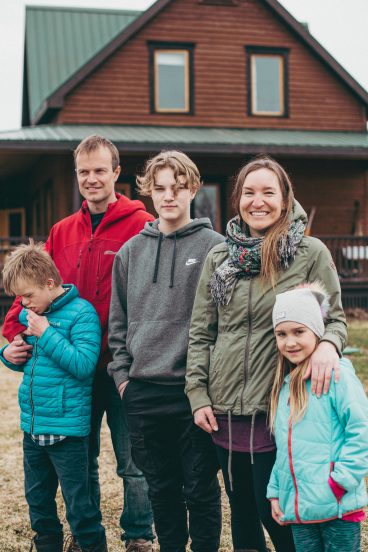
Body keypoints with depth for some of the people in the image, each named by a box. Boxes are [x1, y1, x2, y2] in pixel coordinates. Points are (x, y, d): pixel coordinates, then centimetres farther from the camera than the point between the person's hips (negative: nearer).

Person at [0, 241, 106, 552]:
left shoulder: (81, 313, -13)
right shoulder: (30, 314, 8)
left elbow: (84, 364, -22)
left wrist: (46, 334, -21)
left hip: (67, 428, -7)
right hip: (32, 424, 7)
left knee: (78, 504, 1)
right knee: (37, 499, 18)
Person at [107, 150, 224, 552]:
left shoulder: (215, 247, -3)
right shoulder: (131, 251, 10)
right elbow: (118, 320, 15)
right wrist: (122, 372, 8)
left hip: (195, 391, -4)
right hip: (142, 393, 4)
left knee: (200, 488, 6)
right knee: (161, 488, 15)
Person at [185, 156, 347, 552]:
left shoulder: (311, 253, -3)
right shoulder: (218, 257, 6)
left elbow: (335, 318, 2)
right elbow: (200, 332, 9)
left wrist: (327, 344, -21)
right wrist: (198, 393, 2)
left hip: (280, 410, -3)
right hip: (224, 409, 4)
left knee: (273, 510, 2)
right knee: (241, 510, 15)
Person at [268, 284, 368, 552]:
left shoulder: (337, 375, -12)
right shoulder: (284, 383, 11)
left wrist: (340, 482, -18)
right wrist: (275, 492, 14)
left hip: (338, 509, -7)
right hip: (297, 508, 7)